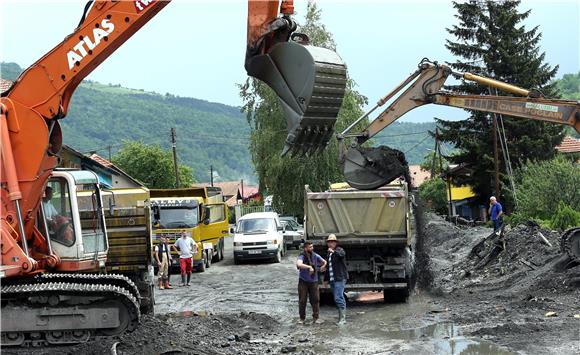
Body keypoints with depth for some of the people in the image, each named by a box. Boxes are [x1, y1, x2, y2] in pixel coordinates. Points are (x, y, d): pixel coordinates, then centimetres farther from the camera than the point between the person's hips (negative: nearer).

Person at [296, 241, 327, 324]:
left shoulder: (315, 256, 0)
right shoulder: (302, 257, -14)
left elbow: (325, 262, 16)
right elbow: (299, 264, -36)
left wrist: (322, 267, -3)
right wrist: (309, 267, -43)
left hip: (313, 281, 3)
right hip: (303, 281, -3)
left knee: (315, 300, -1)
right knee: (302, 301, 1)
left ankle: (315, 318, 9)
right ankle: (302, 318, 12)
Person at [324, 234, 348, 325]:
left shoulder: (339, 250, -4)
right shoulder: (329, 253, 20)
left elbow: (342, 254, -30)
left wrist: (334, 252, -46)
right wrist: (326, 279, 26)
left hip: (340, 279, -8)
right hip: (332, 280, 8)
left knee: (338, 298, -16)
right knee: (339, 298, 10)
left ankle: (342, 318, -15)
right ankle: (342, 318, 13)